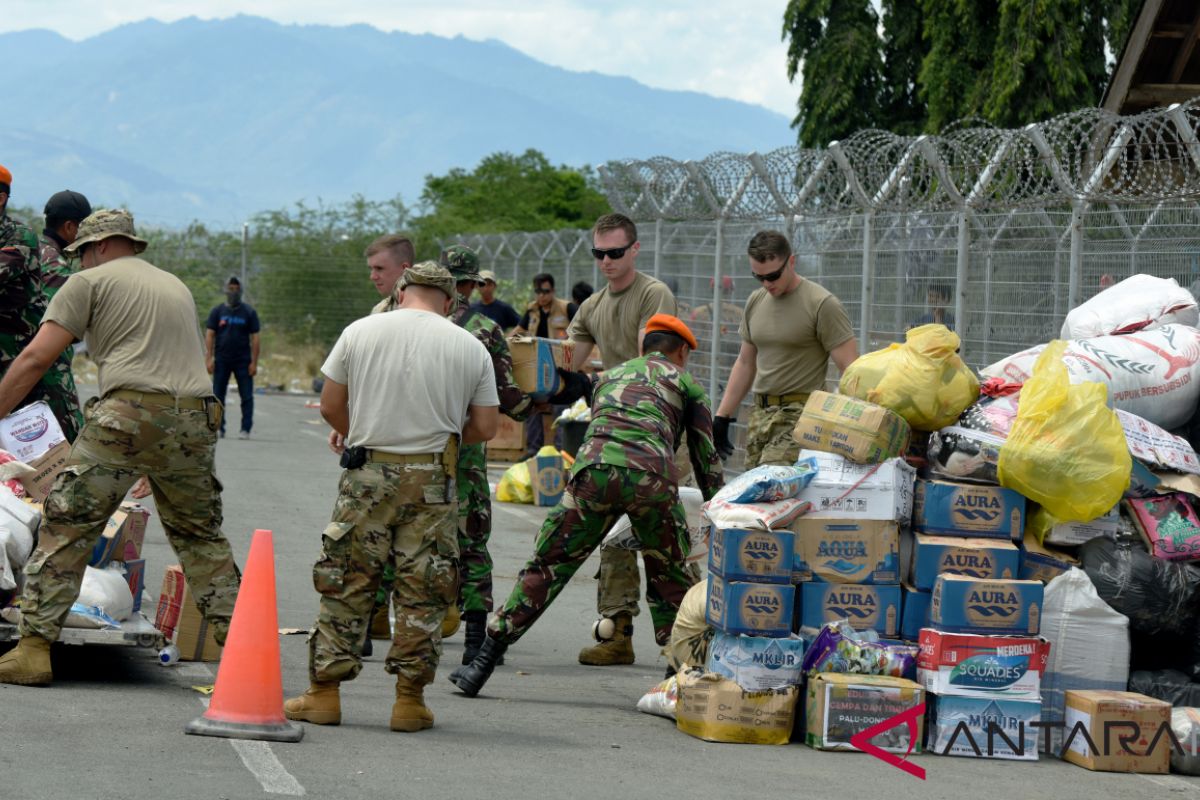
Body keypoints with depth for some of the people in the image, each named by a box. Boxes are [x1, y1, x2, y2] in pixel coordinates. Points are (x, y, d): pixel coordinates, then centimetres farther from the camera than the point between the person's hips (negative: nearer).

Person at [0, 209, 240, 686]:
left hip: (130, 413, -5)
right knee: (201, 536, 19)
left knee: (66, 526, -1)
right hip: (197, 419, 6)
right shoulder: (176, 285, 29)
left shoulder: (90, 283, 10)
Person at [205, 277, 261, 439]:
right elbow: (210, 335, 4)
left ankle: (245, 429, 2)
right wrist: (209, 358, -6)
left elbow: (254, 338, 2)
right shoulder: (217, 311, 6)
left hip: (243, 360, -1)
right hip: (221, 360, 1)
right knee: (218, 395, 2)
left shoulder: (249, 312, 4)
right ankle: (218, 428, 8)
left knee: (246, 396, -3)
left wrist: (254, 362, -5)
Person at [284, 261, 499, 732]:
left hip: (368, 474, 0)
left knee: (345, 584, 7)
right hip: (431, 481, 0)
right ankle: (410, 700, 7)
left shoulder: (360, 332, 2)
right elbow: (484, 428, 4)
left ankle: (323, 693, 8)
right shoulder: (470, 347, 3)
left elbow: (330, 406, 5)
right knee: (422, 591, 6)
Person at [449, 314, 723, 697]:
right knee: (671, 580, 16)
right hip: (651, 475, -2)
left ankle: (482, 664, 6)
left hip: (593, 470, 2)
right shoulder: (685, 383, 25)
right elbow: (706, 457, 23)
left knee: (546, 566, 8)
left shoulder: (609, 375, 36)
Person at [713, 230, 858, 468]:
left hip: (800, 415, -7)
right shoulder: (756, 301, 14)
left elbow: (850, 368, -10)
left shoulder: (821, 304, -7)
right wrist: (722, 417, 21)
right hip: (760, 413, 7)